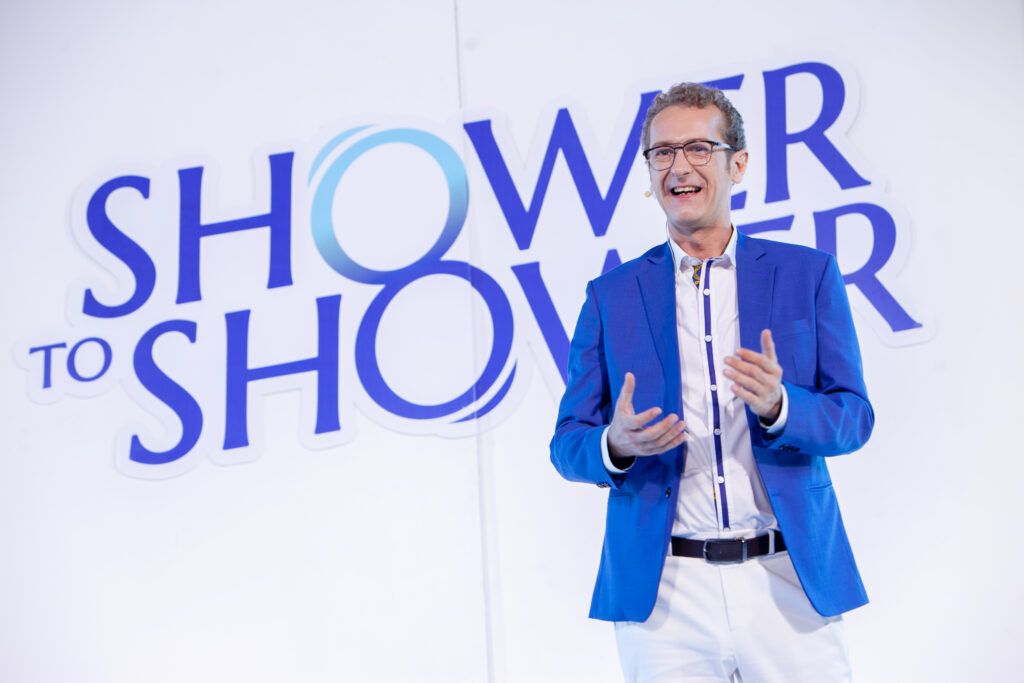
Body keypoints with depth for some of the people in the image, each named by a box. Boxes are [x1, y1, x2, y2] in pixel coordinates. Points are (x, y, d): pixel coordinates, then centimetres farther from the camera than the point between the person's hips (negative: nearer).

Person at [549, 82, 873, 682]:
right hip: (662, 591, 0)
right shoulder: (611, 296, 8)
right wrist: (616, 445, -16)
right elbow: (568, 445, 7)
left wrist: (779, 405, -17)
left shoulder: (809, 275, 7)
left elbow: (854, 418, 3)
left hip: (791, 585, 0)